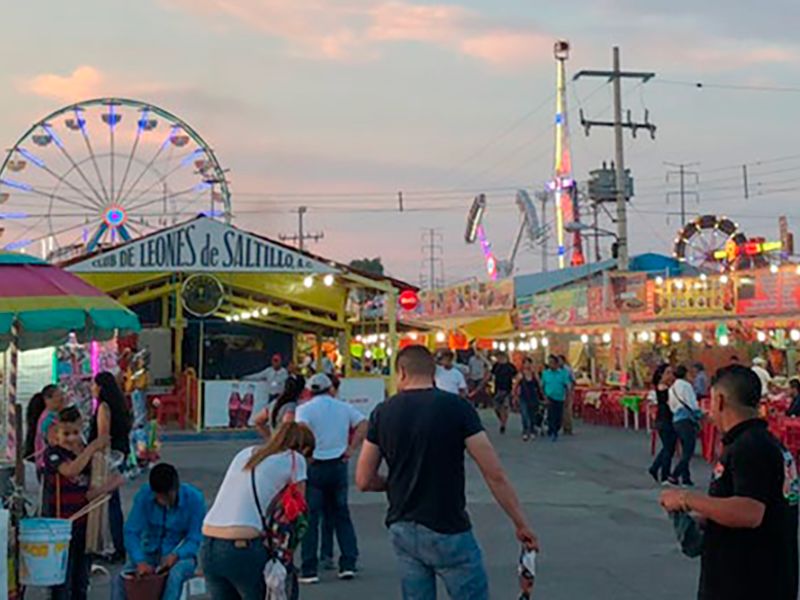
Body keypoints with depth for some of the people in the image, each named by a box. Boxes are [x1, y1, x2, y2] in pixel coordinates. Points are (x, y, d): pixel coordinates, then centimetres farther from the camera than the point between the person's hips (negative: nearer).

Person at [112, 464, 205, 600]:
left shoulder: (194, 499, -17)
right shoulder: (144, 495, -12)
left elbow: (195, 539, -13)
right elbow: (131, 532, -13)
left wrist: (175, 555, -32)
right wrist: (140, 561, -29)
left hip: (181, 555, -2)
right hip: (150, 554, 3)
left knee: (176, 574, -37)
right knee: (121, 580, -24)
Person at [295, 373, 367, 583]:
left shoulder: (304, 409, -5)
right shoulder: (344, 407, 7)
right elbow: (363, 424, -2)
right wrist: (351, 448, 0)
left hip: (314, 466, -3)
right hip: (339, 464, 4)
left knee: (310, 517, 2)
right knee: (341, 514, 14)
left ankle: (309, 570, 3)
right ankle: (348, 564, 12)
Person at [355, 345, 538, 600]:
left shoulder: (383, 413, 0)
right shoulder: (457, 408, -10)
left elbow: (364, 480, 2)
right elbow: (495, 475, -13)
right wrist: (521, 524, -5)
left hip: (402, 530, 4)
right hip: (447, 531, -4)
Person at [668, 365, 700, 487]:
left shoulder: (671, 388, 14)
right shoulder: (686, 385, -8)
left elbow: (672, 406, 12)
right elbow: (692, 403, -11)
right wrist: (698, 415, 1)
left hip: (676, 421, 8)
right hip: (687, 420, -8)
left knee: (685, 450, 14)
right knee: (688, 451, -5)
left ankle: (685, 478, 13)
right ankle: (674, 476, -12)